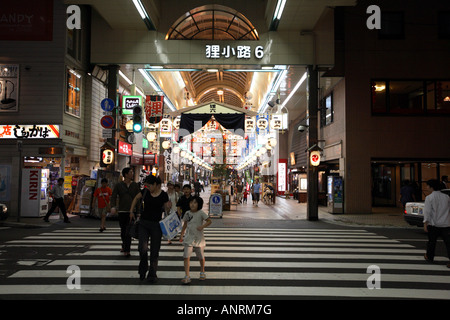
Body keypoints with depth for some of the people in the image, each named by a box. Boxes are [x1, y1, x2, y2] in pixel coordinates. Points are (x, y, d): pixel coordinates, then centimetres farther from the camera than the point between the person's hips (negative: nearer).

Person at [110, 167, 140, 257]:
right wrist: (113, 207, -16)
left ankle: (127, 250, -6)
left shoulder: (136, 185, 7)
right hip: (122, 211, 1)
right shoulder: (118, 185, 5)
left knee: (129, 231, -8)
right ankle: (125, 246, 31)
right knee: (123, 231, 12)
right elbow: (113, 197, 1)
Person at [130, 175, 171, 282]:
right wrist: (131, 211, 13)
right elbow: (136, 198, 16)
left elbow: (165, 209, 3)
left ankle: (152, 274, 20)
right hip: (144, 223, 1)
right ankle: (143, 269, 18)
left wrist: (168, 207, -19)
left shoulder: (163, 195, -6)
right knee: (142, 248, -10)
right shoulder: (145, 192, -2)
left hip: (156, 225, -1)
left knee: (155, 251, 4)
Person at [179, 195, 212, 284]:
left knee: (201, 257, 13)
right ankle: (187, 276, -7)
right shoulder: (187, 213, 2)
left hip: (199, 238, -2)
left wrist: (202, 226, -29)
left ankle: (202, 272, 37)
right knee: (186, 256, -11)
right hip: (189, 238, 2)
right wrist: (181, 235, 15)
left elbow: (209, 221, -12)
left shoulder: (201, 213, -10)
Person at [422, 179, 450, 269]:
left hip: (434, 224, -3)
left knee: (432, 241, 13)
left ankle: (429, 257, 29)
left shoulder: (429, 197, -7)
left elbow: (427, 211, -11)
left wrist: (425, 223, -10)